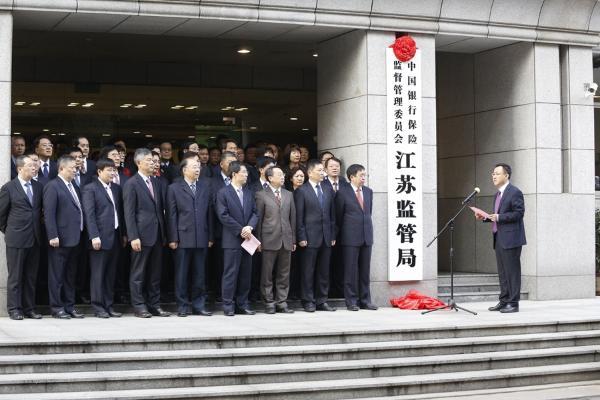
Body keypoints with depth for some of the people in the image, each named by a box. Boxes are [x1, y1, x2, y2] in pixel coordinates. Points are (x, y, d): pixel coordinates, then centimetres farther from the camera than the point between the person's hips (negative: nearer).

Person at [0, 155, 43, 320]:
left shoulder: (39, 187, 8)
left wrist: (38, 230, 13)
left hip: (35, 239, 4)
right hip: (16, 239, -4)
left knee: (31, 277, 8)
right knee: (15, 276, 1)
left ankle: (29, 308, 14)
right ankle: (14, 309, 6)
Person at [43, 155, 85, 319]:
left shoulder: (74, 187, 16)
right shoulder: (52, 186, -9)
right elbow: (49, 213, -15)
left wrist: (80, 233, 12)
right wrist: (53, 236, -20)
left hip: (74, 238, 8)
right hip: (60, 239, -8)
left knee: (70, 275, 13)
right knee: (57, 275, 0)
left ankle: (69, 306, 20)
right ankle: (57, 307, 6)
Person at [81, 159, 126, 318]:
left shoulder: (116, 189, 15)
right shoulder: (90, 189, -4)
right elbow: (89, 214, -10)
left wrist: (124, 233, 12)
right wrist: (94, 236, -17)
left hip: (115, 237, 6)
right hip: (100, 238, -6)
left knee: (111, 274, 9)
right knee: (98, 274, -1)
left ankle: (109, 305, 14)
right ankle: (98, 307, 4)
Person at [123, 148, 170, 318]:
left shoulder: (155, 184, 15)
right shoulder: (131, 184, -5)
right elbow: (129, 213, -10)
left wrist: (164, 234, 13)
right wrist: (133, 237, -16)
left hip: (157, 235, 7)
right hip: (142, 235, -7)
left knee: (155, 273, 10)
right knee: (138, 273, 0)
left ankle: (154, 305, 15)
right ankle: (139, 306, 5)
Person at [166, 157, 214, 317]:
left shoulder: (205, 188, 13)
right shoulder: (174, 188, 3)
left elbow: (209, 213, 12)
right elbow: (171, 215, -1)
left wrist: (210, 237, 7)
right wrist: (173, 238, -7)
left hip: (201, 238, 3)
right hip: (183, 238, -3)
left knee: (200, 274, 6)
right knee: (182, 274, 1)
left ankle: (199, 305, 13)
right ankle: (183, 306, 8)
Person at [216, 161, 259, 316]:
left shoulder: (249, 193, 14)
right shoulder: (223, 193, -3)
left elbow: (255, 213, 11)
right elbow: (223, 216, -11)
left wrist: (250, 227, -9)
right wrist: (240, 230, -13)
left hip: (247, 239, 6)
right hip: (232, 240, -6)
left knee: (245, 273, 8)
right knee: (230, 273, -4)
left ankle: (242, 304, 15)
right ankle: (228, 306, 2)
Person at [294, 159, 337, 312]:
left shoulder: (327, 191, 14)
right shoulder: (301, 191, -3)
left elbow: (332, 215, 15)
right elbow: (299, 217, -6)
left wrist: (333, 235, 9)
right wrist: (301, 237, -12)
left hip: (326, 238, 5)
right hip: (310, 238, -5)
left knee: (324, 271, 8)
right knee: (308, 271, -1)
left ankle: (321, 301, 15)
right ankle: (308, 302, 5)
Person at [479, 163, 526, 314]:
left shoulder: (515, 192, -8)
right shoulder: (498, 194, 20)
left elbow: (519, 213, -15)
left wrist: (499, 217, -20)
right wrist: (485, 217, 9)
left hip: (510, 238, -9)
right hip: (499, 238, 9)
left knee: (512, 271, -5)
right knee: (502, 272, 11)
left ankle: (513, 303, -2)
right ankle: (504, 301, 17)